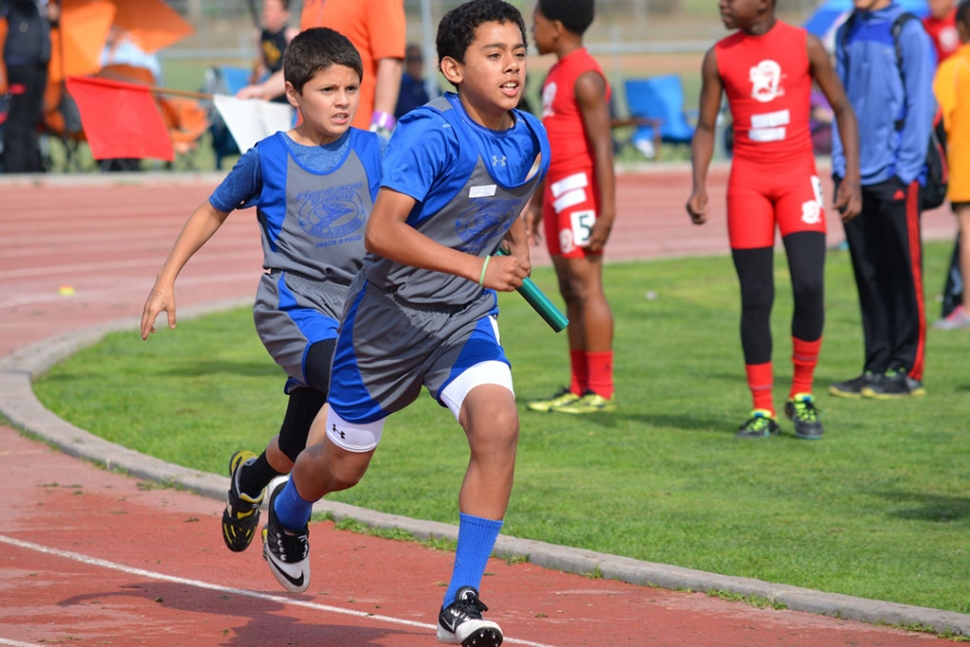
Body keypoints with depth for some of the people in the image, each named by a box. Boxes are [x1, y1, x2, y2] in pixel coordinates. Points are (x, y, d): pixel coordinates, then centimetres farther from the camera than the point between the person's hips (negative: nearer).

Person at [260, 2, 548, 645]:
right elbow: (382, 231, -36)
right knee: (345, 463, 13)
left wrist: (520, 249, 6)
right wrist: (477, 267, -42)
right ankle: (287, 510, 52)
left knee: (498, 425, -23)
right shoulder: (431, 134, -25)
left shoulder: (531, 139, -2)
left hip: (467, 318, 4)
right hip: (390, 316, -4)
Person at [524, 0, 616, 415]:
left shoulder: (585, 77, -13)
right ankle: (579, 388, 11)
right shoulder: (557, 74, 17)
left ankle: (600, 391, -9)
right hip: (558, 193, 10)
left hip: (580, 192, -10)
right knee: (570, 291, 9)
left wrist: (606, 213, -21)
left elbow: (602, 148, -17)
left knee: (586, 287, -10)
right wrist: (537, 202, 24)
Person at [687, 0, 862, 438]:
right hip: (748, 180, 1)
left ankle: (802, 396, 3)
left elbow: (842, 109, 4)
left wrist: (852, 175, -5)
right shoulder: (719, 57, 2)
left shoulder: (806, 47, -2)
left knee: (809, 286, -14)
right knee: (756, 298, -1)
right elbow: (706, 127, 8)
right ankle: (762, 410, 7)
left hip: (798, 176, -1)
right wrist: (698, 186, -7)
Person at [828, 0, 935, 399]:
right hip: (854, 177, 6)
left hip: (895, 176, -6)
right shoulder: (847, 33, 13)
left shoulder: (909, 33, -5)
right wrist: (840, 164, 8)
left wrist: (905, 169, -12)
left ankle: (907, 370, 2)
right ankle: (877, 368, 13)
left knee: (903, 273, -2)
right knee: (868, 276, 8)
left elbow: (920, 104, -7)